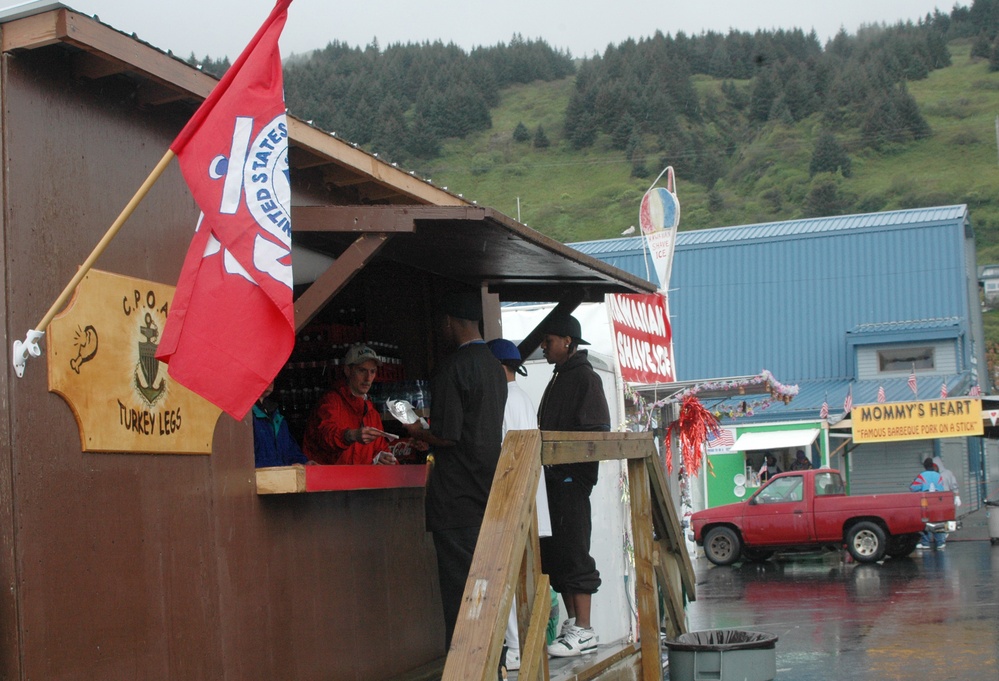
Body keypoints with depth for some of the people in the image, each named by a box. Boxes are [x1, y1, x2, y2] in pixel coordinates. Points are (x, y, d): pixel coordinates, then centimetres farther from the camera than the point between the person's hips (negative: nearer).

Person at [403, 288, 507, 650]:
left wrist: (417, 432, 2)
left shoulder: (451, 367, -13)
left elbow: (446, 436, -17)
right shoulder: (494, 366, 13)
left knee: (459, 583, -4)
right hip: (488, 489, 8)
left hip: (457, 497, -8)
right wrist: (428, 433, 24)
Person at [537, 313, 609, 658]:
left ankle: (584, 632, -8)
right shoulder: (559, 378, 21)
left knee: (574, 552, -10)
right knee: (559, 554, 11)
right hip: (558, 475, 10)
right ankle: (572, 623, 17)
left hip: (573, 475, -10)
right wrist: (549, 461, 10)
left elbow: (596, 430, -16)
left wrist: (571, 466, -18)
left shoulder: (584, 377, -8)